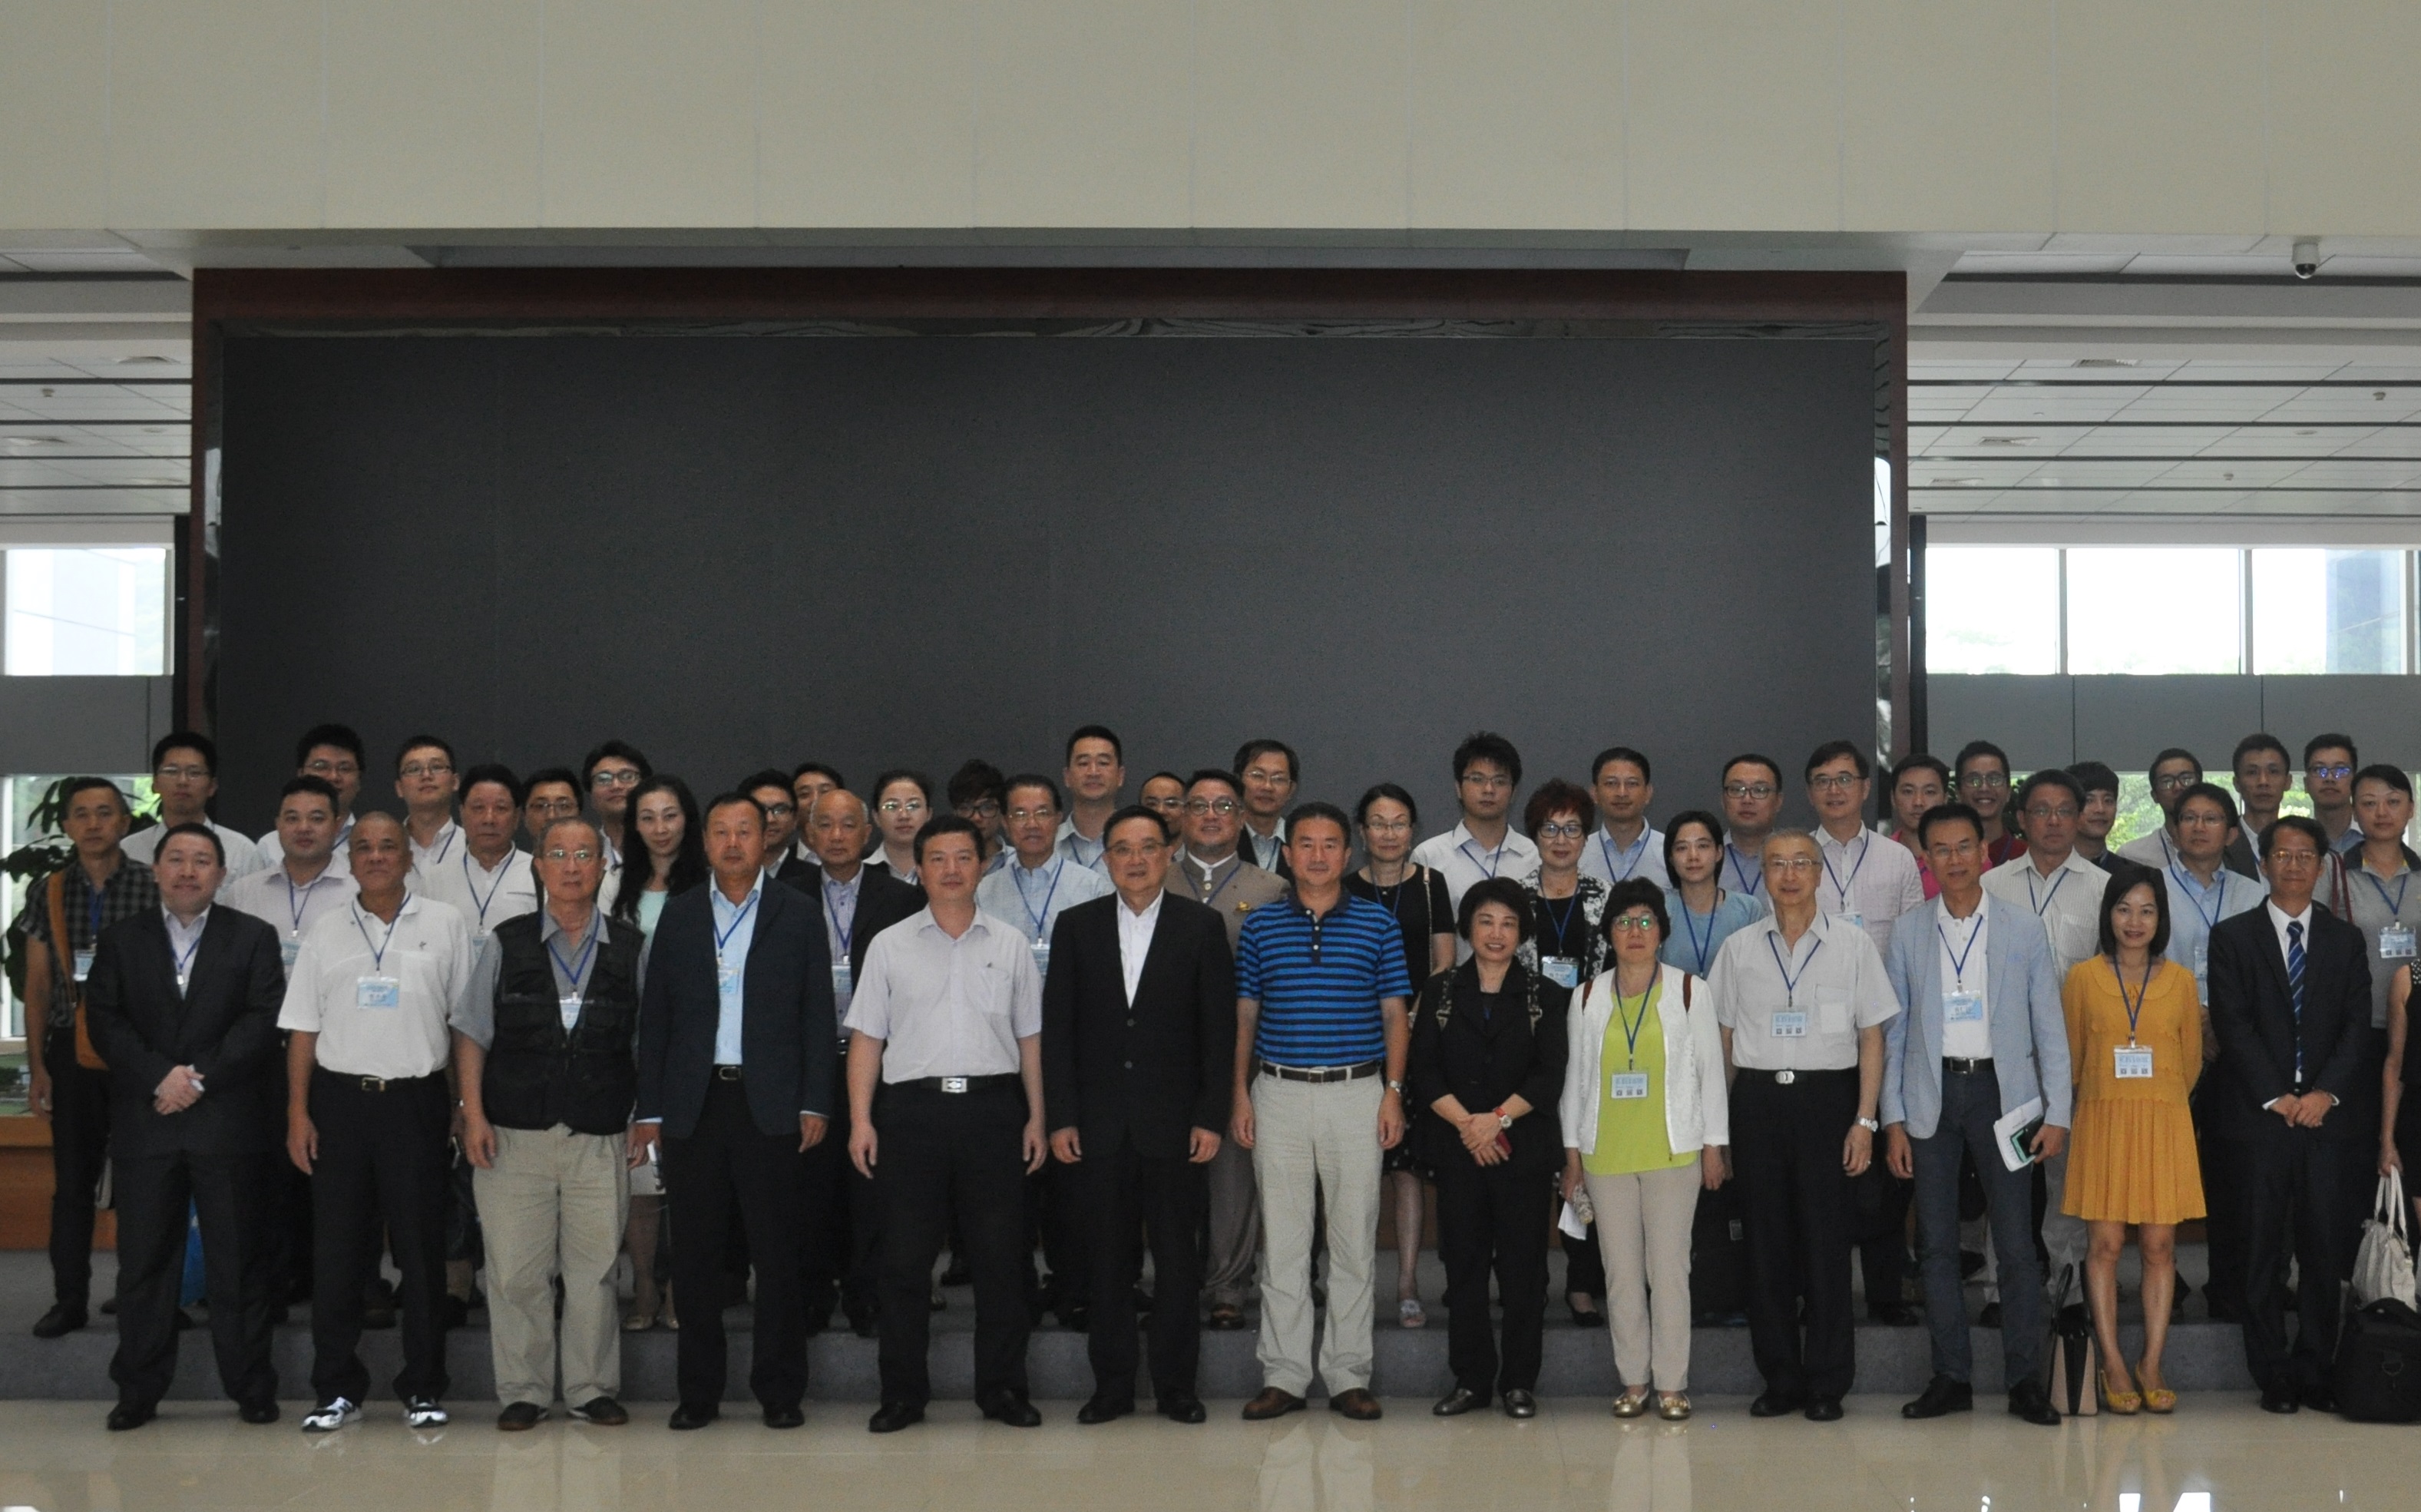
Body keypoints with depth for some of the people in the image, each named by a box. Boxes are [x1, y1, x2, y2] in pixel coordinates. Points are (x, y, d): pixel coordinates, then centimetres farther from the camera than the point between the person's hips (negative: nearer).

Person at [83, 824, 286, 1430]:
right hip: (144, 1124, 2)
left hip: (228, 1123, -2)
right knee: (143, 1262, 5)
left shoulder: (253, 938, 5)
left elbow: (264, 1021, -4)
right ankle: (138, 1390, 14)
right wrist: (160, 1077, -12)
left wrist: (201, 1080, -13)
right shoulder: (121, 939, 10)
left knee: (238, 1262, 3)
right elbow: (105, 1021, 1)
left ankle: (250, 1386, 11)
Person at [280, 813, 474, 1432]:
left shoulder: (444, 926, 4)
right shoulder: (326, 934, 10)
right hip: (340, 1101, 2)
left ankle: (423, 1388, 12)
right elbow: (303, 1029, 9)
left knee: (421, 1249, 2)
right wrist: (298, 1113, 1)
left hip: (416, 1101, -2)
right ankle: (338, 1389, 13)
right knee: (336, 1252, 4)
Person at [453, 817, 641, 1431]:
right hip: (515, 1134, 0)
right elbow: (471, 1035, 7)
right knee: (516, 1271, 2)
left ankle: (593, 1389, 17)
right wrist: (473, 1113, -3)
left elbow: (644, 1045, 10)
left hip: (600, 1138, 0)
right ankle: (522, 1392, 14)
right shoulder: (505, 944, 6)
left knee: (595, 1268, 4)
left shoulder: (630, 949, 6)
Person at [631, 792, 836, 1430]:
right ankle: (699, 1391, 14)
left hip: (770, 1105, -2)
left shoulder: (796, 913, 5)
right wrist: (649, 1110, 3)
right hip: (694, 1104, 2)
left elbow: (818, 1014, 3)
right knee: (695, 1254, 5)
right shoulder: (678, 913, 9)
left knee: (776, 1252, 2)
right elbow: (655, 1016, 8)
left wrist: (815, 1104, -4)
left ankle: (780, 1389, 11)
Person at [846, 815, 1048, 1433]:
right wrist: (860, 1119, -2)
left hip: (993, 1108, 1)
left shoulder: (1011, 945, 11)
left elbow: (1030, 1038, 11)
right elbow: (867, 1037, 6)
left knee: (1001, 1257, 3)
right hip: (913, 1108, -1)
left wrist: (1036, 1119, 5)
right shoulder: (890, 946, 8)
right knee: (905, 1260, 2)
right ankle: (902, 1392, 12)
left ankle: (1002, 1388, 13)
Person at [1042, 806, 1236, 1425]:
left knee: (1177, 1259, 3)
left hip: (1173, 1123, -1)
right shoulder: (1075, 926, 7)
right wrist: (1060, 1117, -2)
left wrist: (1211, 1117, -6)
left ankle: (1176, 1385, 13)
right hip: (1099, 1123, 1)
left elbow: (1219, 1029, 1)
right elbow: (1056, 1029, 5)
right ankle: (1112, 1385, 15)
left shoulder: (1201, 925, 3)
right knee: (1108, 1260, 6)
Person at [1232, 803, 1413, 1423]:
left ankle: (1349, 1377, 12)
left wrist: (1394, 1091, -3)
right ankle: (1284, 1377, 10)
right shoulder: (1260, 925, 7)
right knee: (1282, 1241, 3)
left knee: (1354, 1240, 3)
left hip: (1356, 1094, -1)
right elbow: (1245, 1016, 9)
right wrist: (1239, 1094, 2)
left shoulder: (1377, 923, 5)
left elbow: (1394, 1014, 6)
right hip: (1279, 1094, 1)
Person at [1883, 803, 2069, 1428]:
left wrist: (2057, 1112, -3)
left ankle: (2025, 1378, 7)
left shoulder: (2025, 929, 3)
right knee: (1936, 1243, 4)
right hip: (1932, 1095, 2)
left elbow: (2049, 1025, 4)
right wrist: (1892, 1119, 1)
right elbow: (1894, 1030, 7)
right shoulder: (1908, 935, 6)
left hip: (2002, 1090, -1)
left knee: (2016, 1242, -3)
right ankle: (1951, 1376, 13)